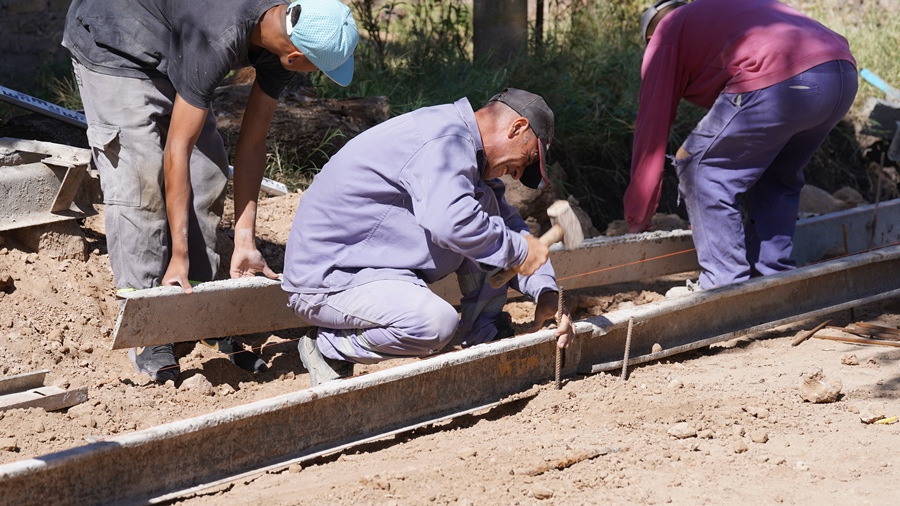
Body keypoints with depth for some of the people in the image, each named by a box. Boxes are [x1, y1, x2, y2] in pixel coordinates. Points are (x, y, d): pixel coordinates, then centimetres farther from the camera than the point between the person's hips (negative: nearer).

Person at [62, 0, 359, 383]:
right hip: (108, 45, -8)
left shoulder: (285, 35, -17)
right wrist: (179, 257, -34)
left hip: (167, 58, 8)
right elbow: (177, 149, -35)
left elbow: (252, 143, -9)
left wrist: (245, 242, -10)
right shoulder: (220, 39, -40)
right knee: (139, 182, -16)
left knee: (207, 177, 0)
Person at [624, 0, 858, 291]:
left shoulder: (666, 33, 20)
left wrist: (636, 220, 25)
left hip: (780, 81, -8)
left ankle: (725, 287, 8)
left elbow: (652, 126, 18)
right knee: (777, 177, 28)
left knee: (702, 169, 9)